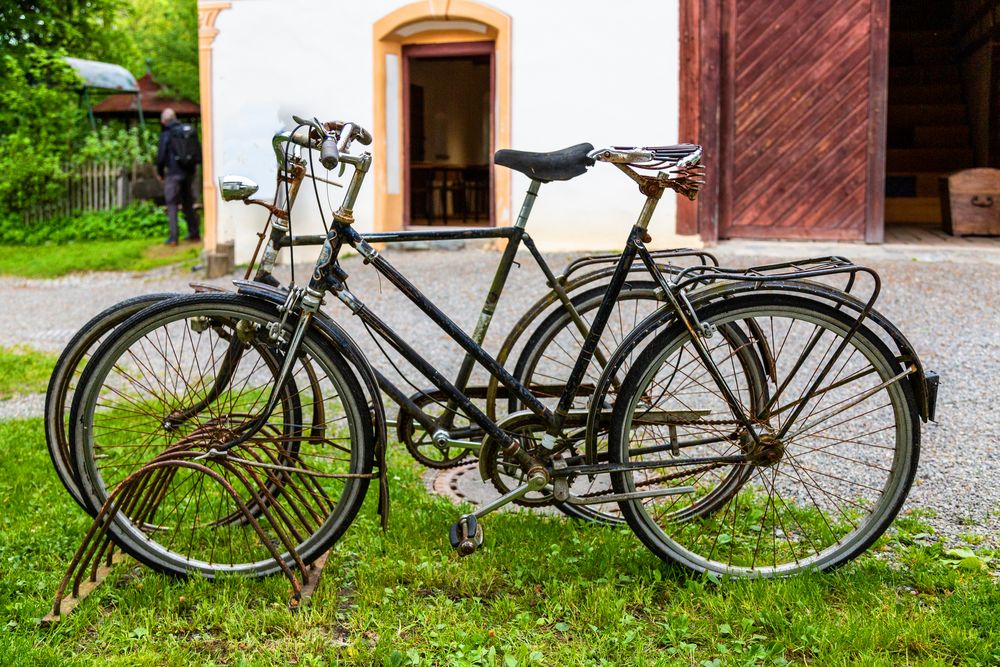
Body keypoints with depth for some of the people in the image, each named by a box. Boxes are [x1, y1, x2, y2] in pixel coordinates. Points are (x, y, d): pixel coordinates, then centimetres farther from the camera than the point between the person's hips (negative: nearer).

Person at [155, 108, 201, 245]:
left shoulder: (166, 134, -7)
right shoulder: (190, 131, 7)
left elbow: (161, 155, -7)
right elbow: (199, 153, 10)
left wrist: (160, 173, 6)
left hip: (174, 173, -5)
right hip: (189, 172, 5)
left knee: (172, 205, -1)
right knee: (188, 204, 16)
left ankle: (173, 238, -5)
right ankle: (194, 233, 20)